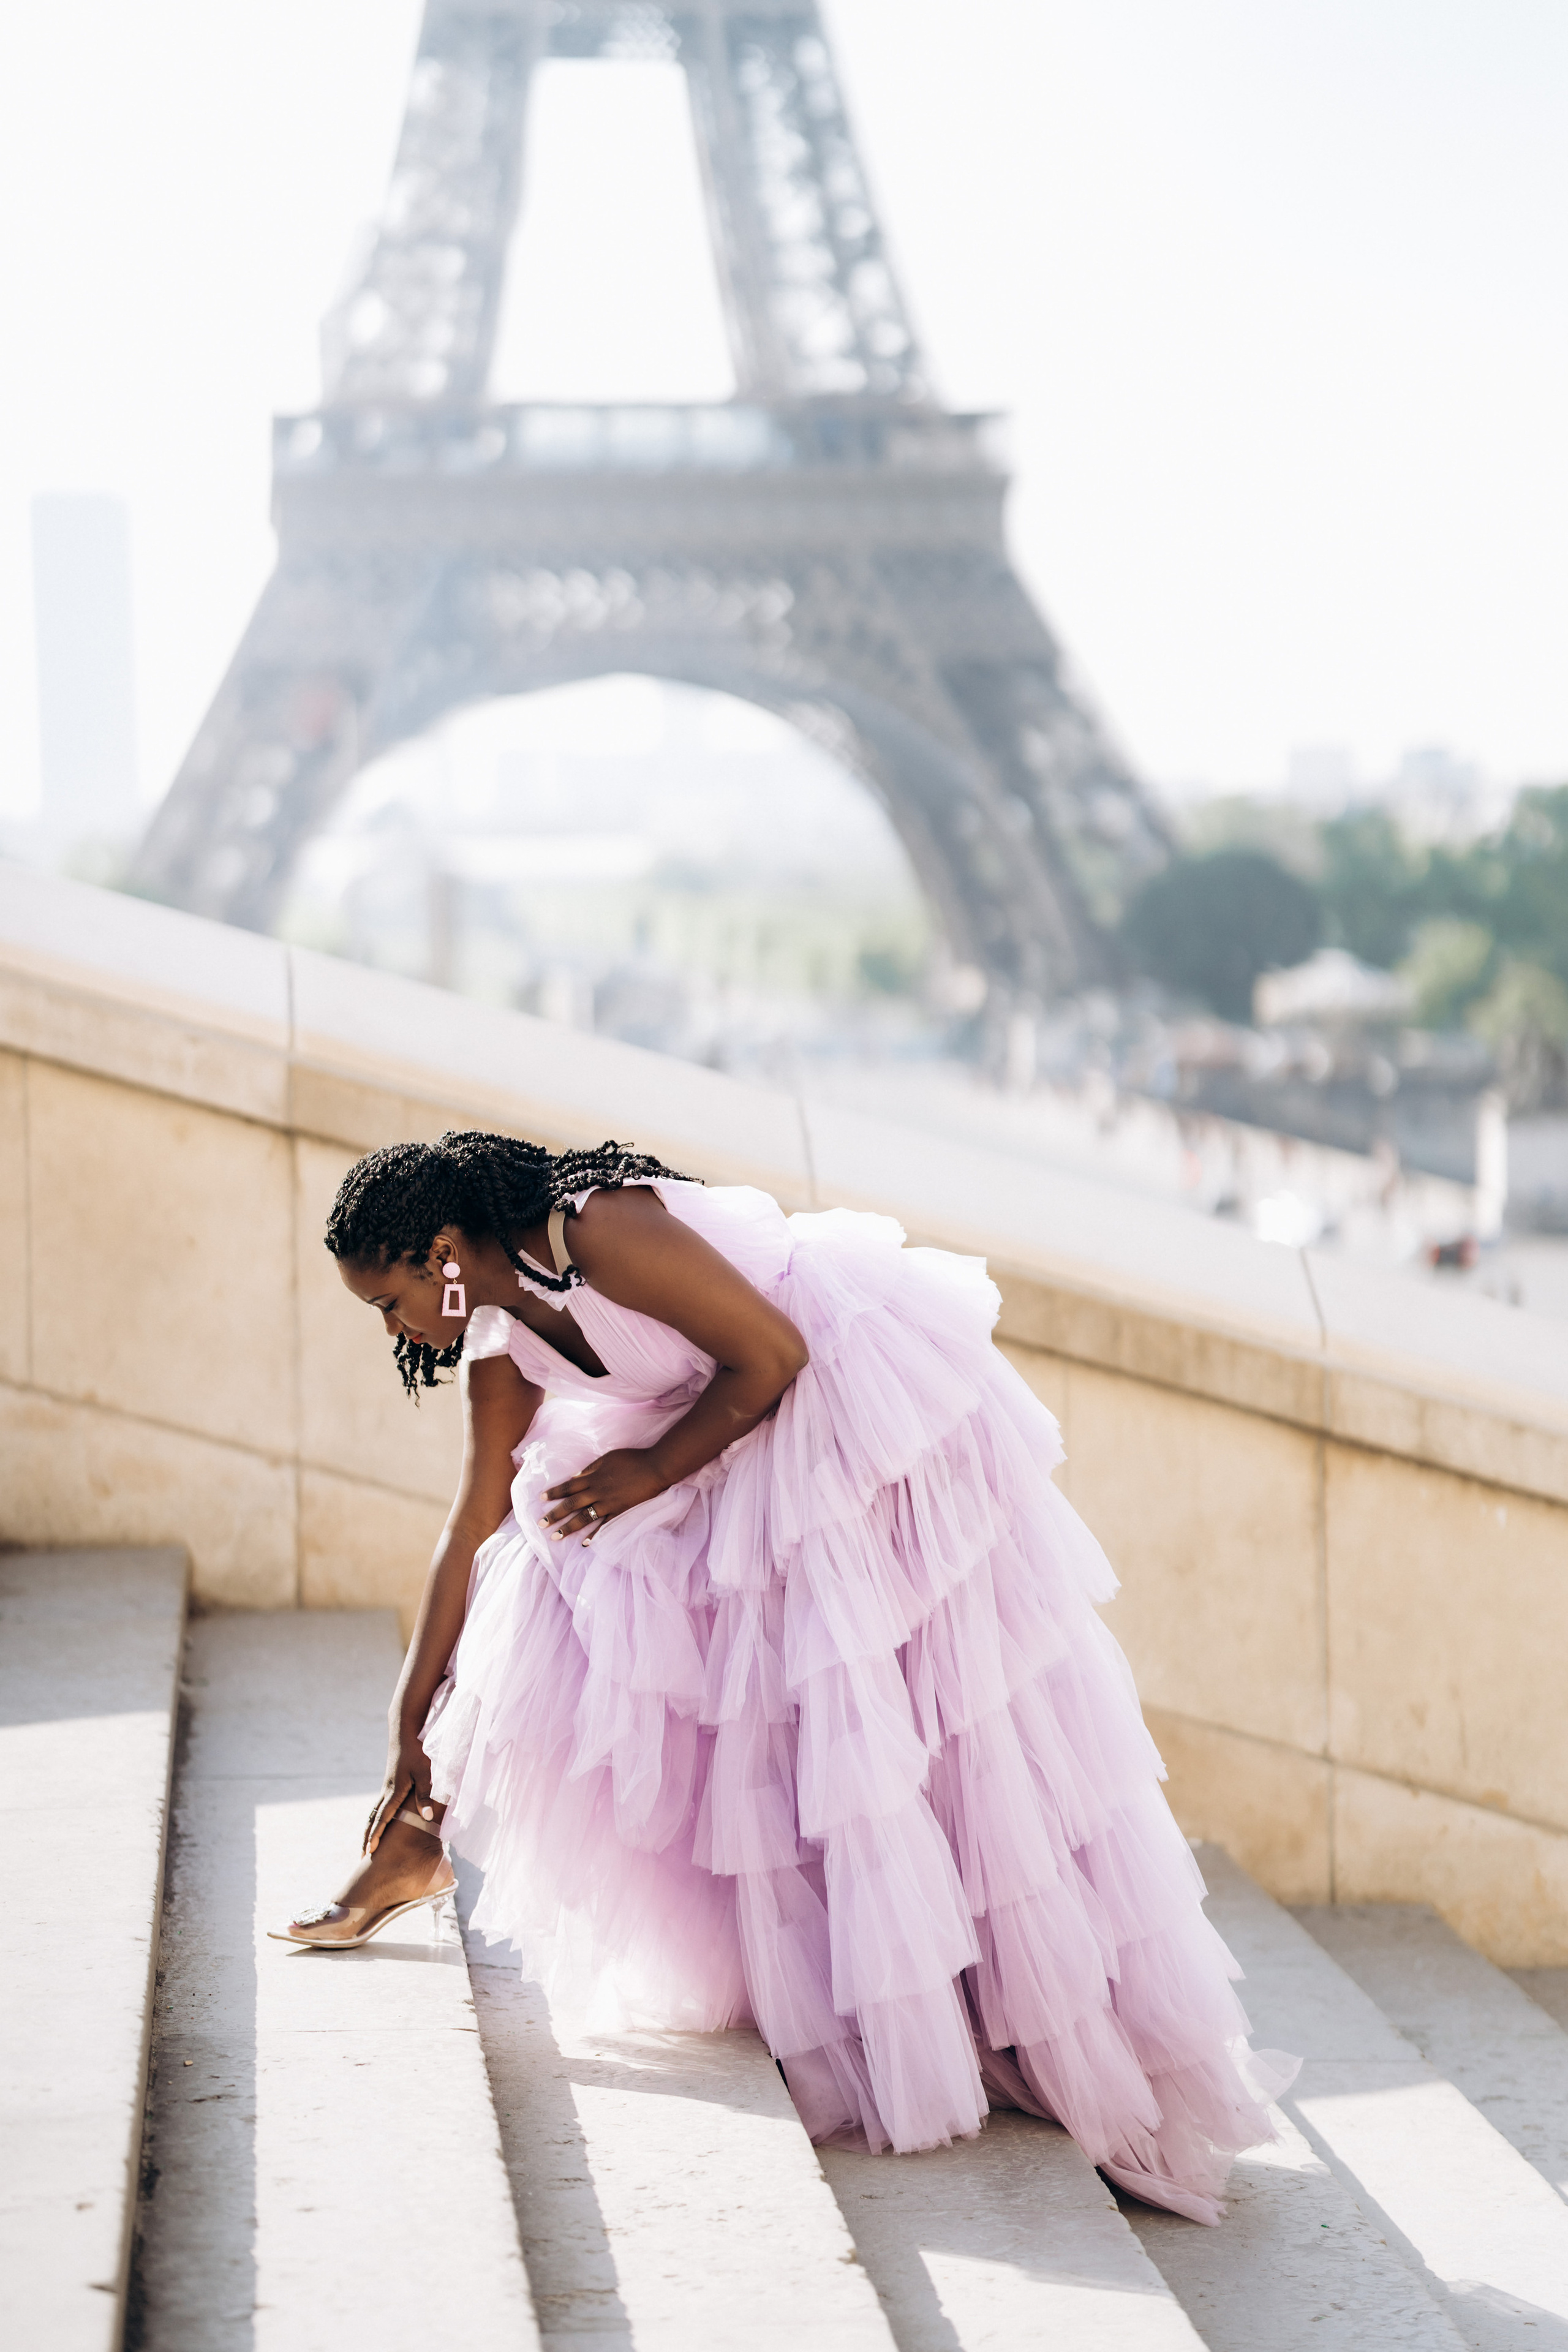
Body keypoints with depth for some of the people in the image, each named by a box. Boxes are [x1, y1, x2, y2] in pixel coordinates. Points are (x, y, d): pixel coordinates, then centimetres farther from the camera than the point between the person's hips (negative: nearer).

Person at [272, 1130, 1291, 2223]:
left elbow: (772, 1354, -20)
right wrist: (413, 1736, 14)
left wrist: (655, 1473, -11)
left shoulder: (601, 1231, -24)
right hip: (758, 1456, 9)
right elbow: (470, 1540, 10)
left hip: (867, 1390, -9)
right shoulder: (501, 1347, 2)